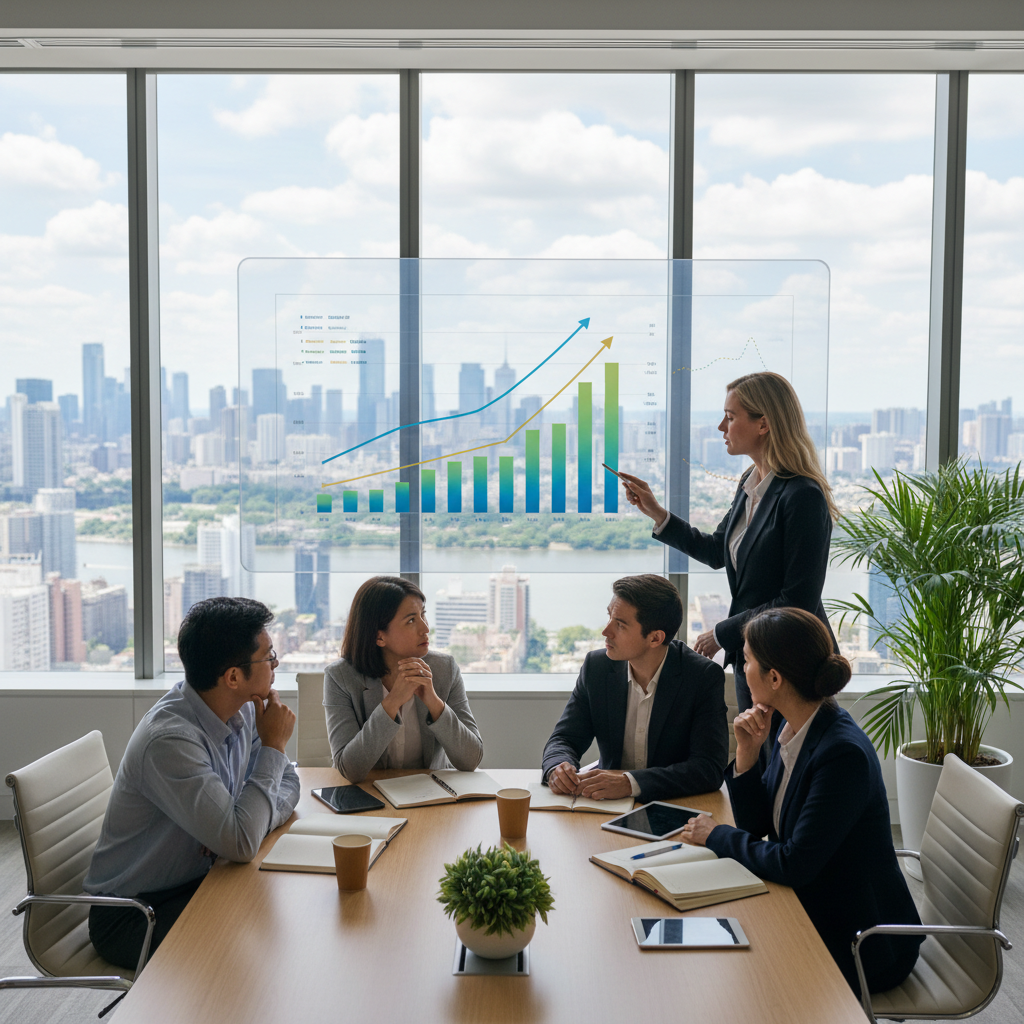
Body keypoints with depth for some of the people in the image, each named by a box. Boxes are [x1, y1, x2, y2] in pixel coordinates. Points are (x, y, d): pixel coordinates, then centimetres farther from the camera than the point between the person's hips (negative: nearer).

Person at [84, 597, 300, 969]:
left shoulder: (243, 710, -5)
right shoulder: (169, 740, -30)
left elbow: (287, 782, 7)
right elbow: (241, 844, -33)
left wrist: (244, 823, -15)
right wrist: (272, 746, -23)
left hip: (197, 885, 7)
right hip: (131, 917, -7)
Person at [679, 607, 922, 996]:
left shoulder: (843, 753, -28)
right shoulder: (795, 730, -1)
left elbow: (795, 865, -28)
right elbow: (756, 824, 5)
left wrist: (718, 835, -14)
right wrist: (747, 751, -10)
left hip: (861, 943, -7)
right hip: (811, 910, 7)